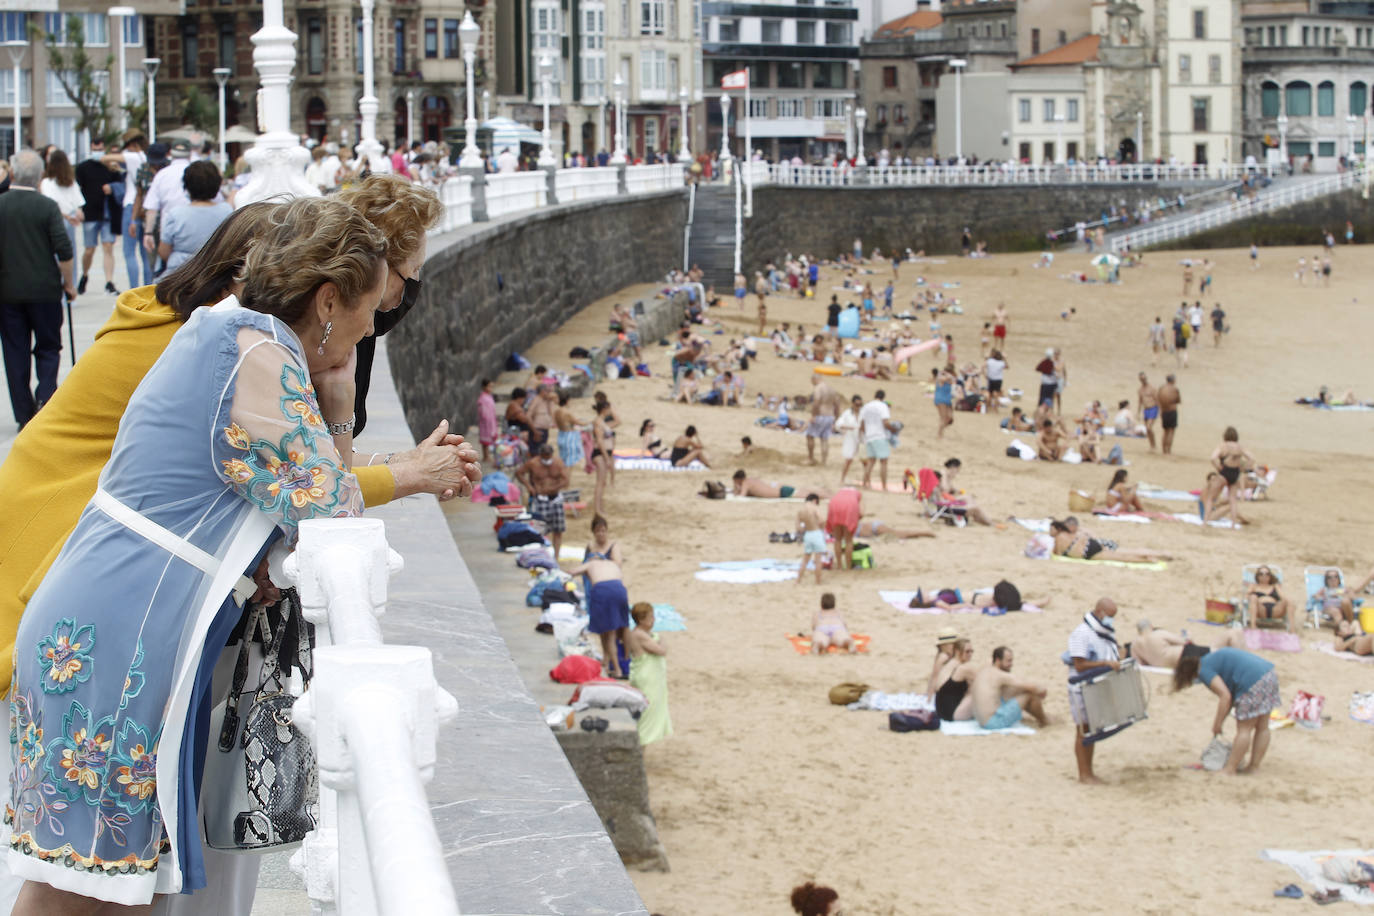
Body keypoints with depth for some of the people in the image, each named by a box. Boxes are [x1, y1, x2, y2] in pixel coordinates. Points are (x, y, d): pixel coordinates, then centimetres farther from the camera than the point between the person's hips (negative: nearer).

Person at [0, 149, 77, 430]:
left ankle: (24, 415, 8)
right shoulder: (47, 206, -10)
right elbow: (64, 250, -12)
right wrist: (68, 283, 3)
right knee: (48, 347, 11)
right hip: (44, 289, -1)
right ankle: (45, 395, -11)